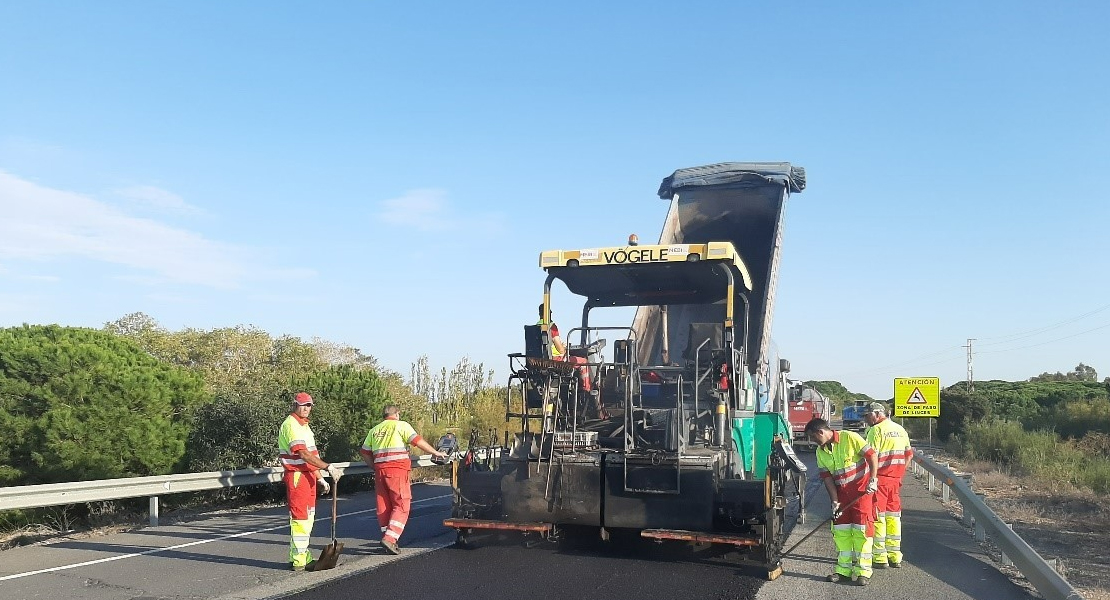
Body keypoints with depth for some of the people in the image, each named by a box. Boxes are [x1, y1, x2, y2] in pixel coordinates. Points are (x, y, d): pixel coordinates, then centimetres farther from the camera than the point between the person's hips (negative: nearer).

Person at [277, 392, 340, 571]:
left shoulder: (304, 425, 19)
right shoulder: (291, 425, -14)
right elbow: (304, 454, -23)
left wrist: (320, 479, 20)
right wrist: (328, 467, -26)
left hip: (308, 476, 10)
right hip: (296, 476, -10)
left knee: (308, 517, 14)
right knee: (300, 518, -8)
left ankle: (301, 555, 23)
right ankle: (299, 561, -4)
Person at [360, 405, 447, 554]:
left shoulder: (374, 430, 20)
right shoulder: (401, 425, 3)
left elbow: (364, 452, 18)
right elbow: (417, 441, -5)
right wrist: (436, 453, 2)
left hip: (380, 469, 6)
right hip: (397, 469, -6)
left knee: (384, 507, 10)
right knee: (401, 505, -3)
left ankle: (388, 539, 13)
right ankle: (389, 538, -15)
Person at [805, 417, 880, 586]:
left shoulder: (850, 438, -16)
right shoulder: (820, 452, 3)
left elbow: (872, 455, -13)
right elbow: (827, 477, 2)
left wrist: (873, 479, -19)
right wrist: (835, 501, -5)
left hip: (862, 490, -6)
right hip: (841, 493, 6)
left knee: (861, 528, -5)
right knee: (840, 530, 7)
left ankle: (863, 571, 1)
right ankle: (844, 568, 17)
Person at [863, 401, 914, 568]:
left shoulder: (876, 430, -11)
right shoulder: (900, 430, 13)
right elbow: (909, 455, 16)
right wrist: (898, 473, 18)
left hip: (879, 479, -7)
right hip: (895, 480, 7)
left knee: (877, 517, -1)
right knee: (893, 516, 13)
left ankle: (880, 557, 0)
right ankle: (895, 556, 16)